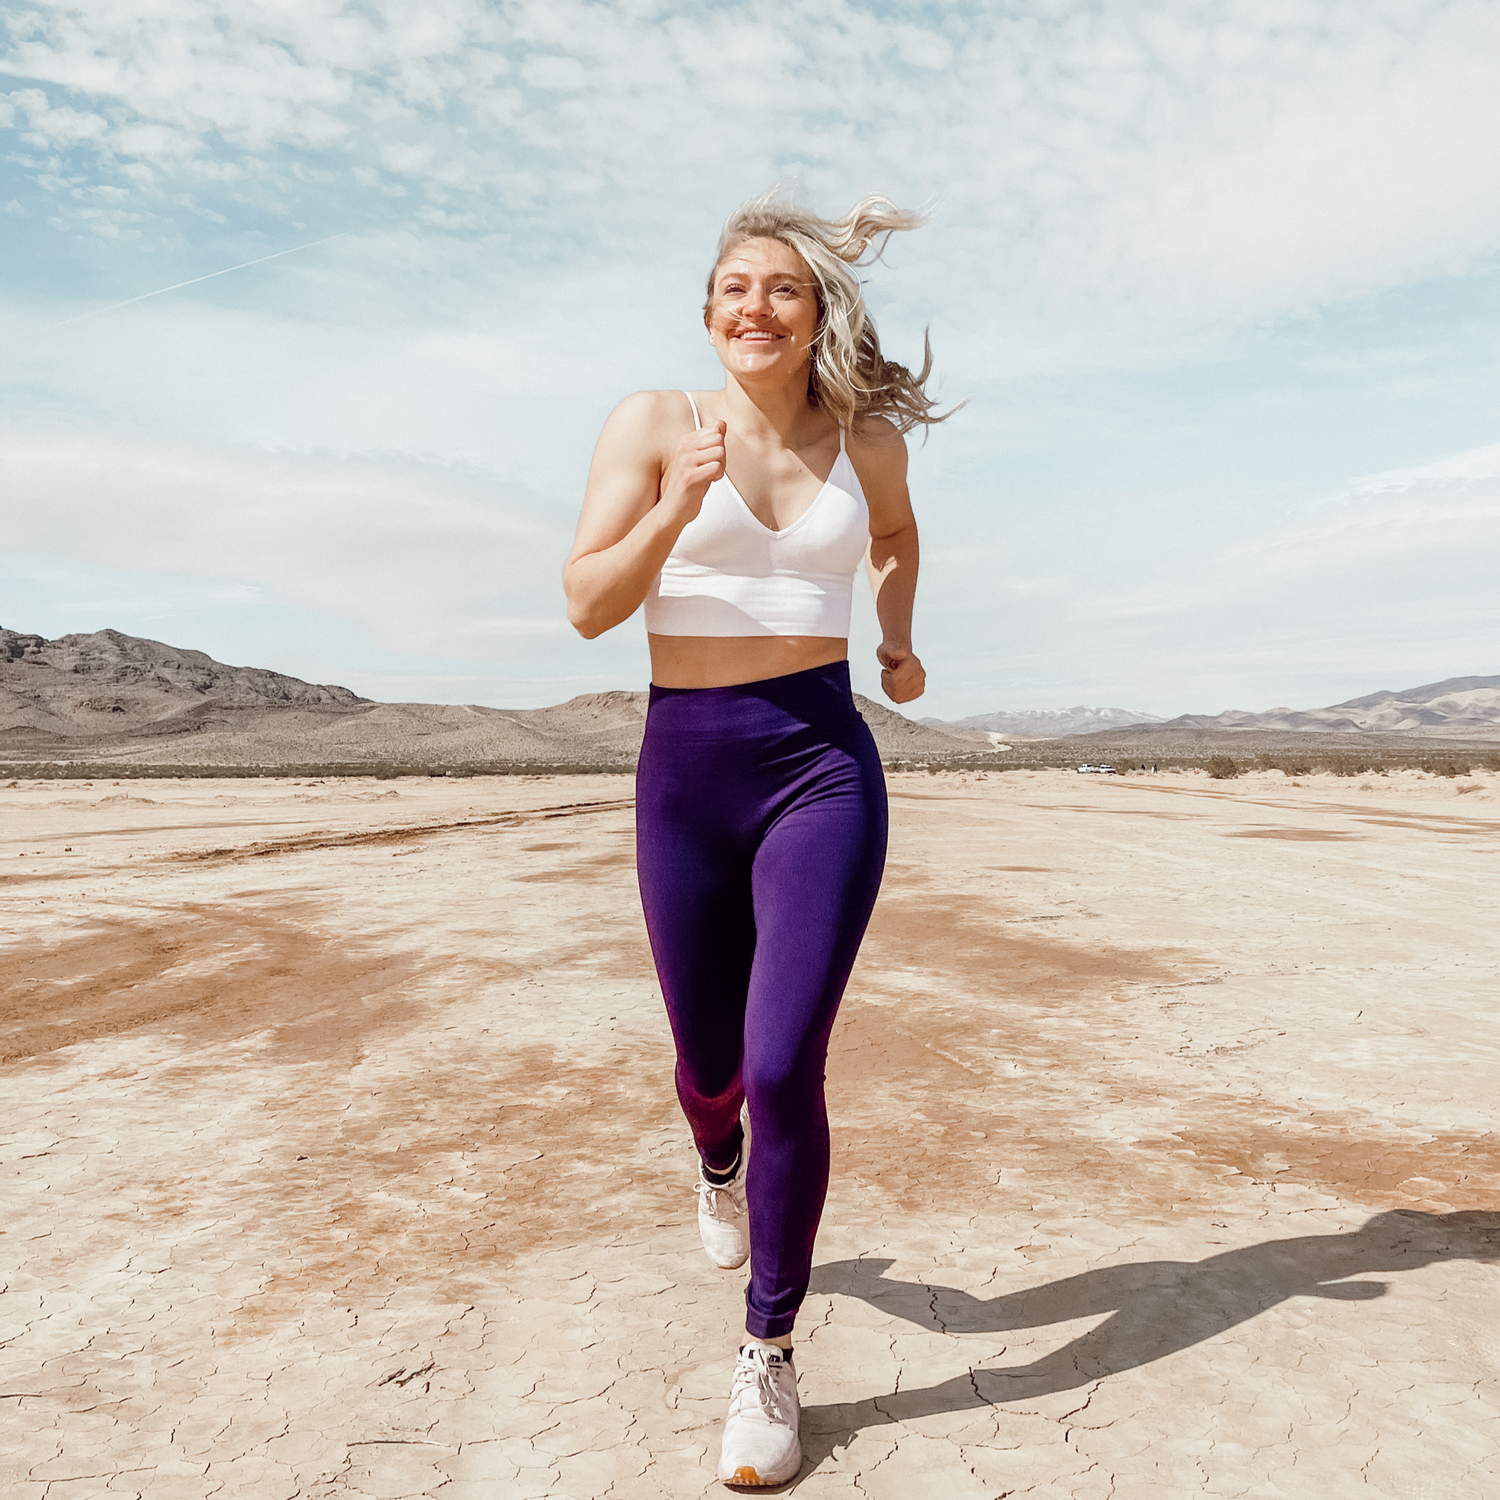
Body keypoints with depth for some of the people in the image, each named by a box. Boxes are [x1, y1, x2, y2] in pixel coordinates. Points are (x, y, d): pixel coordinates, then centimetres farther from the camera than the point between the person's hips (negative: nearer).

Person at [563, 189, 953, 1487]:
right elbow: (588, 606, -7)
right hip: (687, 770, 1)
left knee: (785, 1066, -10)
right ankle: (720, 1168, 54)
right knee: (709, 1063, 14)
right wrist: (683, 502, -21)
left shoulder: (866, 439, 6)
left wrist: (900, 640, 14)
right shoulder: (654, 422, -1)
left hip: (823, 763, 0)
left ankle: (771, 1355, 13)